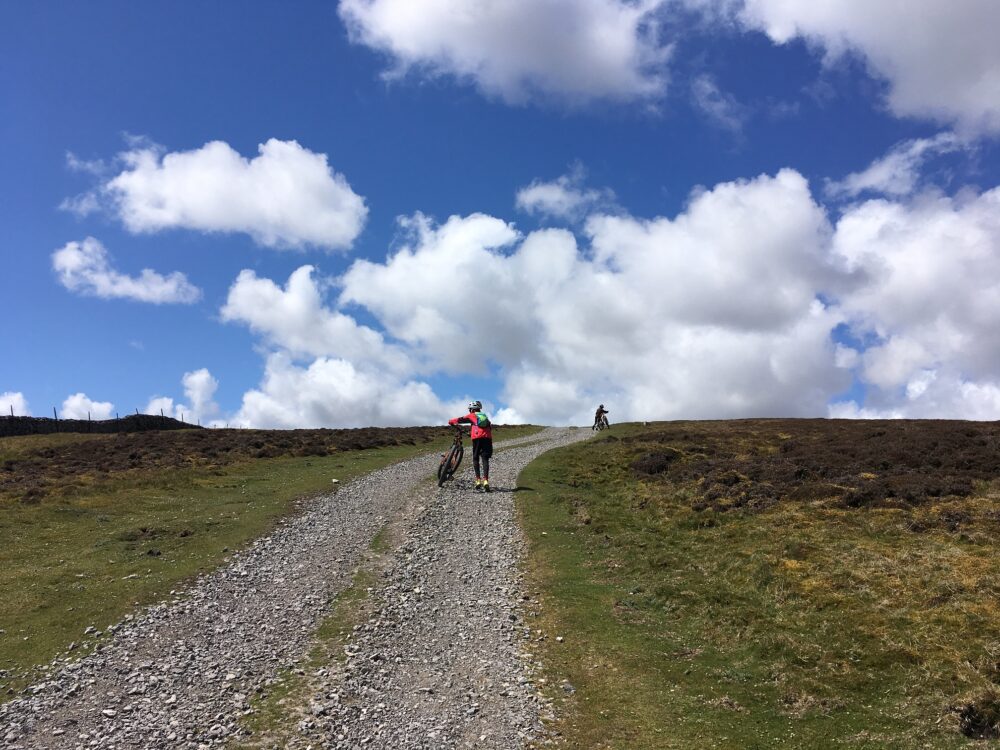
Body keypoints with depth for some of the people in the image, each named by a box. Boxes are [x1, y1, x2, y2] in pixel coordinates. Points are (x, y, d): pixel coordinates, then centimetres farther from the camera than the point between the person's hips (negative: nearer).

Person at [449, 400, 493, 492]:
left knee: (475, 459, 9)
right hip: (487, 438, 3)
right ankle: (485, 481, -18)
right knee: (485, 459, -1)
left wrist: (451, 421, 35)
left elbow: (461, 420, 17)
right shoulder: (485, 416, 30)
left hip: (477, 438, -3)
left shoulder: (472, 416, 17)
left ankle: (478, 480, -4)